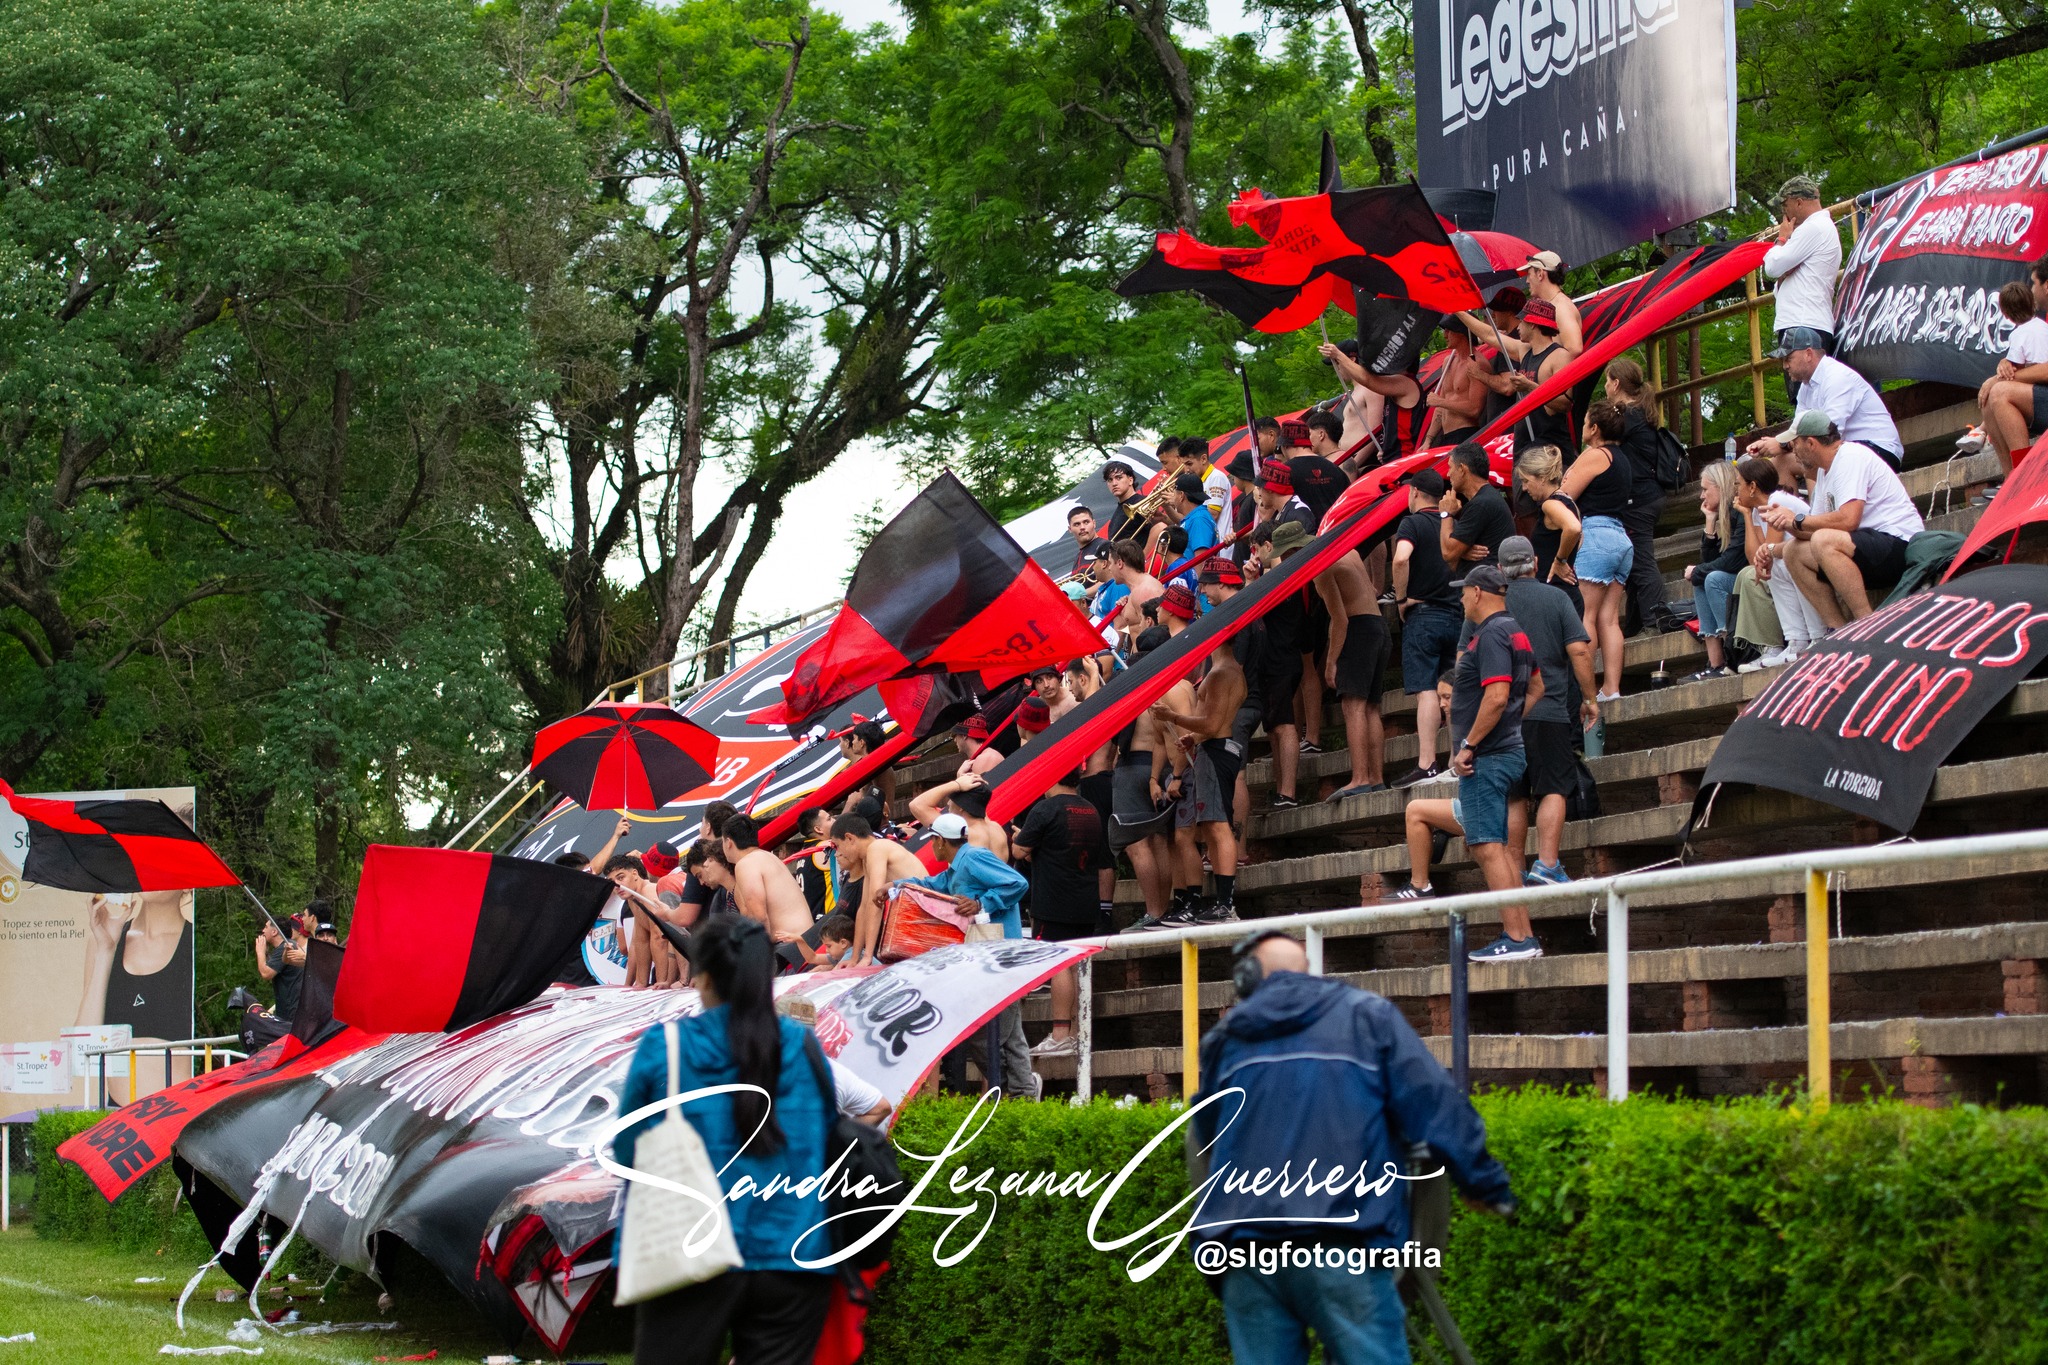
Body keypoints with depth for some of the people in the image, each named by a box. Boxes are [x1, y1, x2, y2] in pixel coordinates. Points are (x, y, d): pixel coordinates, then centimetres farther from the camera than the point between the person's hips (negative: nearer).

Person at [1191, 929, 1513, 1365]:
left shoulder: (1225, 1037, 16)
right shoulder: (1367, 1015, 7)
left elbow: (1204, 1137, 27)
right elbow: (1435, 1105, 2)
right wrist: (1486, 1182, 10)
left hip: (1244, 1243, 3)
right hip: (1342, 1245, -3)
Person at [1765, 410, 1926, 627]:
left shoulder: (1851, 457, -13)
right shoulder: (1826, 469, 17)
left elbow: (1848, 520, -26)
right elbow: (1818, 529, 14)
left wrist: (1798, 520, -14)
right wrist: (1787, 523, -6)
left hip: (1900, 546, -10)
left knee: (1824, 541, -32)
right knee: (1794, 552, 5)